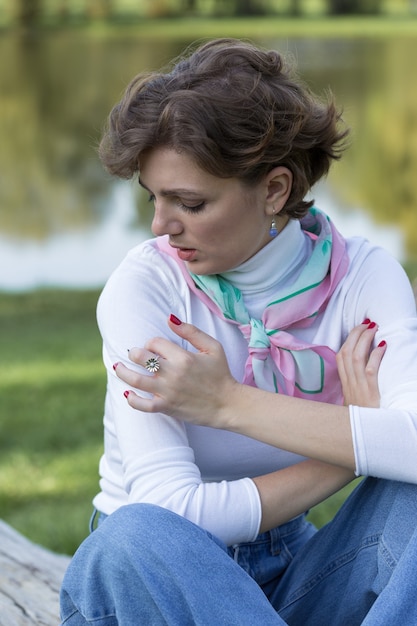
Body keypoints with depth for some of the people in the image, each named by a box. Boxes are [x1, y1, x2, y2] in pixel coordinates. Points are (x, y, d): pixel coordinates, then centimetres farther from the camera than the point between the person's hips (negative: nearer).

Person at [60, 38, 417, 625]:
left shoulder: (362, 274, -8)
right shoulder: (143, 285, -15)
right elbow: (174, 509, -26)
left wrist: (229, 403, -27)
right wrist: (353, 449, -19)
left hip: (287, 575, 2)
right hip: (151, 576, -2)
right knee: (138, 536, -36)